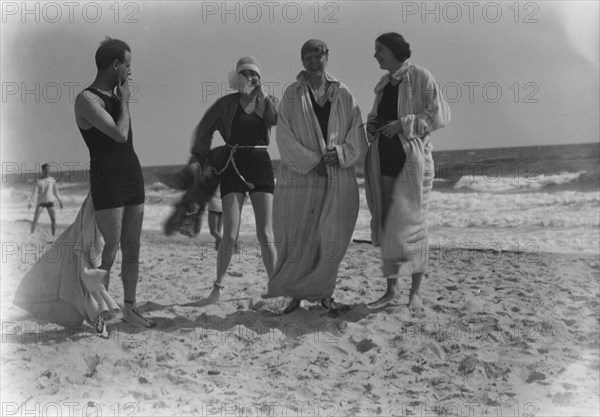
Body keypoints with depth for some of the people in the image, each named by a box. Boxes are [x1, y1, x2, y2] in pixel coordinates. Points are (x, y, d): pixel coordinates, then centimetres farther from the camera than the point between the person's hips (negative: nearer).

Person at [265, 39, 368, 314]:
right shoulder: (292, 94, 3)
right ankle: (295, 294, 14)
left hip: (338, 178, 1)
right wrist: (312, 161, -12)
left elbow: (358, 136, 6)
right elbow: (284, 136, -4)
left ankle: (323, 291, 17)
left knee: (331, 239, -2)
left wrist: (341, 153, -12)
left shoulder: (343, 95, 8)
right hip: (300, 176, -1)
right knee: (297, 239, -1)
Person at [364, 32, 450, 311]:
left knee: (410, 224, -6)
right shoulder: (382, 85, 14)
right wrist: (371, 125, 5)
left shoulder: (420, 77, -5)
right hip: (383, 160, 6)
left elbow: (440, 115, -11)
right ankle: (391, 290, 12)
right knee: (386, 225, 4)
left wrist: (404, 124, -18)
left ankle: (416, 292, 5)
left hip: (412, 159, -6)